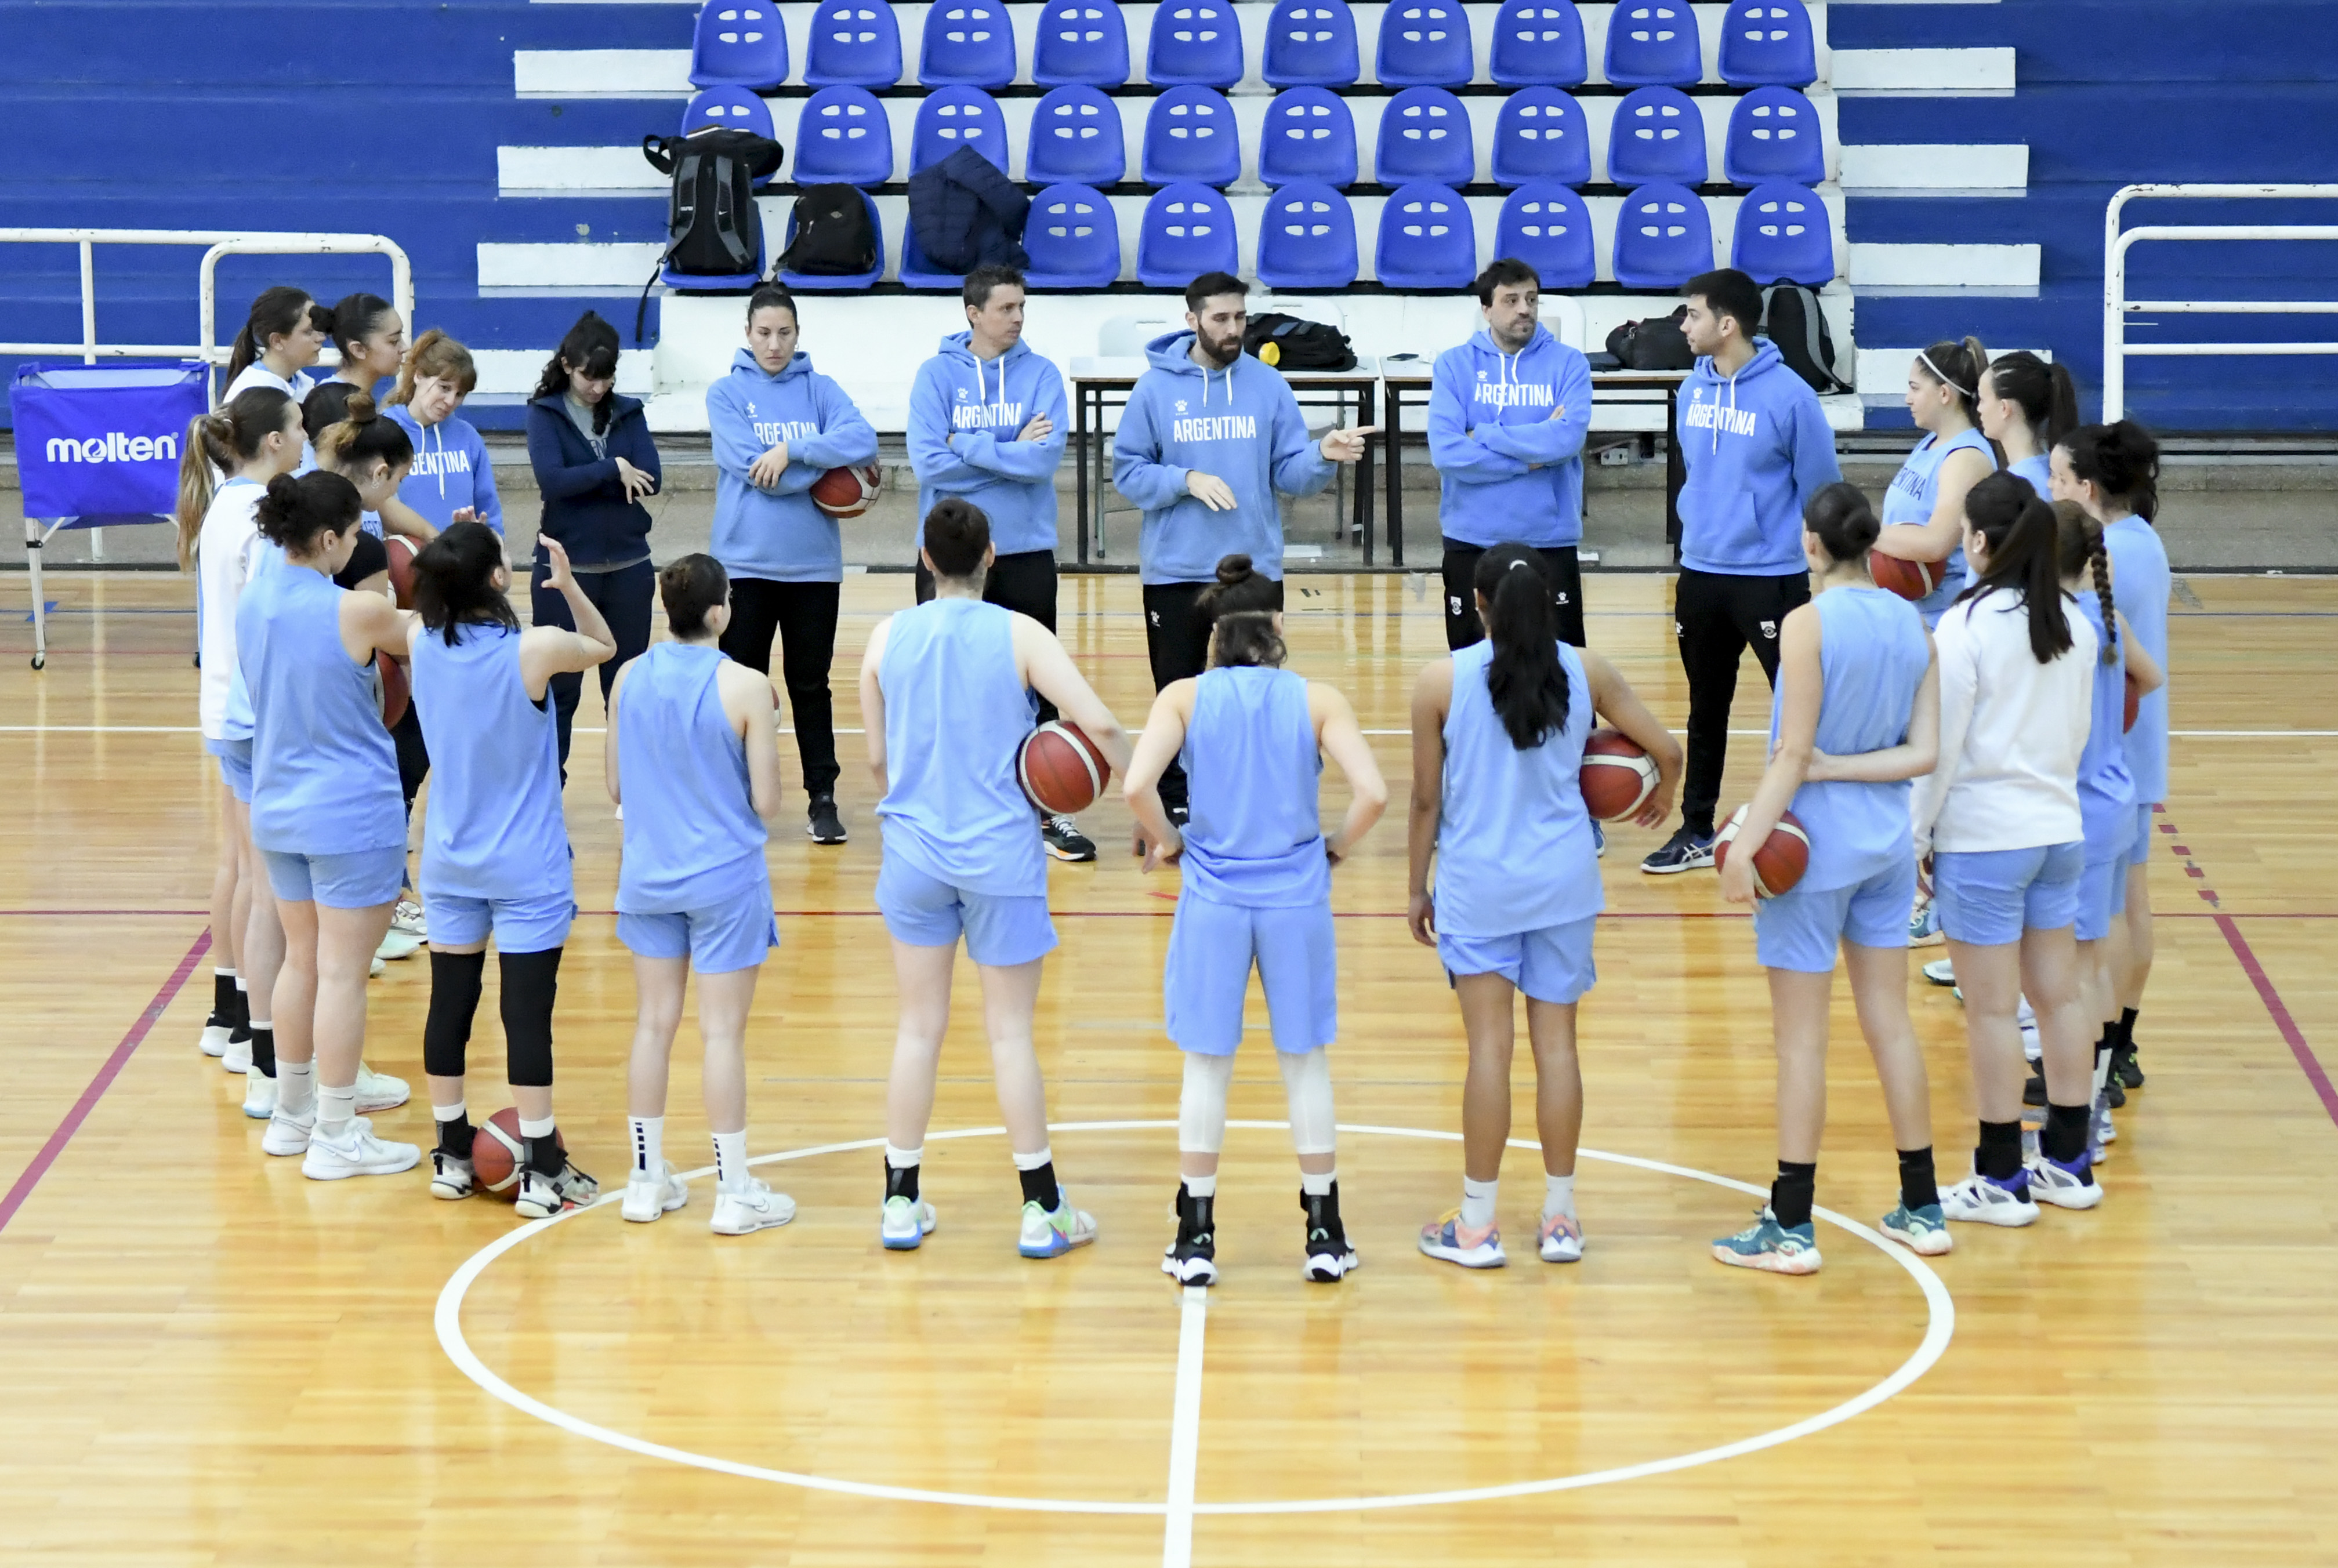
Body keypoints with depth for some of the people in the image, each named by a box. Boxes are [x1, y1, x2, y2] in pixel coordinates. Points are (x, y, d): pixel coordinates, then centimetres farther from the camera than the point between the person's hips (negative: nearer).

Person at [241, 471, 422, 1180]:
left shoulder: (252, 600, -1)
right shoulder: (356, 612, -21)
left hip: (276, 808, 7)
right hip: (352, 815, -7)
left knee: (302, 960, 20)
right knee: (342, 974, 2)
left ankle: (291, 1114, 29)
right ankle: (336, 1137, 9)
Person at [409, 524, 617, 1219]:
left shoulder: (421, 643, -8)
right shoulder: (536, 650, -20)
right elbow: (604, 647, 1)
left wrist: (454, 558, 9)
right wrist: (568, 584, -1)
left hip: (449, 864, 5)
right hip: (526, 872, -5)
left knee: (450, 1003, 13)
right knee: (527, 1012, -1)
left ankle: (452, 1157, 23)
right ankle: (540, 1173, 3)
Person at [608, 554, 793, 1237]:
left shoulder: (629, 679, -2)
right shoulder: (746, 689, -16)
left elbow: (615, 787, 6)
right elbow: (766, 802, -12)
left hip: (648, 875, 4)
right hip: (725, 880, -4)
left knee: (653, 1024, 12)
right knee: (723, 1032, 1)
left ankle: (647, 1181, 19)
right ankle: (734, 1193, 8)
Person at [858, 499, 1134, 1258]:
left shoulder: (888, 637, 0)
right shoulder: (1019, 635, -9)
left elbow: (878, 759, 7)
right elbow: (1100, 724, -18)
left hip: (915, 852, 2)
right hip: (1001, 853, -2)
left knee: (919, 1026, 12)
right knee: (1010, 1032, 5)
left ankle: (900, 1203, 16)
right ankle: (1042, 1212, 10)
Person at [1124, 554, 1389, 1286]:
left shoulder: (1184, 697, -2)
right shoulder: (1318, 700, -2)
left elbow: (1136, 786, -15)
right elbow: (1373, 794, -12)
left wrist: (1167, 842, 3)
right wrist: (1338, 847, 6)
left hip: (1213, 897, 0)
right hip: (1296, 896, 0)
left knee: (1206, 1065, 11)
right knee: (1306, 1063, 13)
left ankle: (1196, 1238, 15)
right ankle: (1325, 1235, 18)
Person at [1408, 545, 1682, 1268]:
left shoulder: (1442, 680, -9)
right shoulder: (1585, 672, -2)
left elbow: (1427, 799, -4)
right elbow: (1666, 751, 3)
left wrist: (1417, 888, 8)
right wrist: (1661, 800, 25)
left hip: (1476, 884, -2)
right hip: (1563, 882, 2)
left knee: (1489, 1046, 1)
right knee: (1556, 1041, 9)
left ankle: (1478, 1224, 8)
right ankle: (1560, 1218, 16)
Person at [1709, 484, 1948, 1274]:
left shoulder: (1809, 624, -17)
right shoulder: (1912, 623, 2)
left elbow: (1792, 754, -18)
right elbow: (1923, 752, -3)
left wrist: (1746, 842, -16)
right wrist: (1833, 767, -7)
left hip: (1814, 842, -6)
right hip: (1887, 838, 6)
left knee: (1801, 1034, 1)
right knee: (1889, 1021, 15)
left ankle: (1791, 1227, 6)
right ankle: (1922, 1209, 21)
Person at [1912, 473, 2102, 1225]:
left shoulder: (1966, 627, -15)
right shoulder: (2072, 622, 4)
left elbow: (1940, 747, -12)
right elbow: (2078, 731, 13)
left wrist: (1916, 834, -3)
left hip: (1983, 838, -6)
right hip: (2060, 828, 7)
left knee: (1991, 1008, 1)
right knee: (2059, 995, 13)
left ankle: (2001, 1179, 7)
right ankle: (2068, 1163, 21)